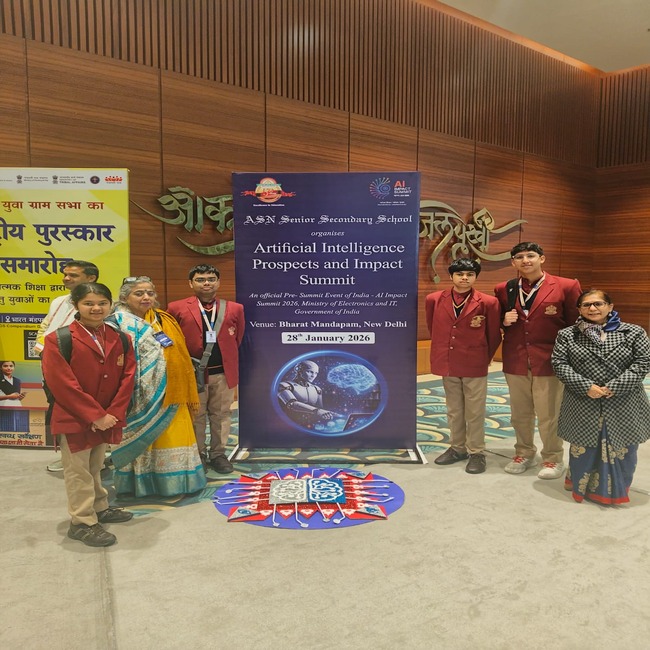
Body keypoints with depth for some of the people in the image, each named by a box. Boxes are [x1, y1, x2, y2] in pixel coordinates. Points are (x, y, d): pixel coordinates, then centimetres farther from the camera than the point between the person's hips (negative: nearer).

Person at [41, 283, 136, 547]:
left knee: (95, 468, 22)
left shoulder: (119, 339, 3)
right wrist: (95, 416, -18)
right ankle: (82, 523, 18)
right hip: (74, 419, -5)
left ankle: (99, 508, 37)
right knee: (78, 471, 6)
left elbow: (127, 377, 0)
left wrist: (113, 414, -11)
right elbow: (61, 384, -18)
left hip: (107, 419, 5)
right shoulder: (58, 339, -13)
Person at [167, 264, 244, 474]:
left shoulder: (234, 308, 4)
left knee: (221, 415, 11)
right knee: (195, 416, 9)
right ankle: (197, 455, 24)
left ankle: (218, 454, 25)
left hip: (223, 372, 2)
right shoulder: (177, 308, -2)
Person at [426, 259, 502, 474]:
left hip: (475, 366, -3)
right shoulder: (434, 300, -1)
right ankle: (457, 448, 30)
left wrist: (484, 358, 8)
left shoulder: (488, 302, -9)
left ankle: (476, 453, 19)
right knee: (454, 410, 16)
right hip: (447, 365, 3)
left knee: (475, 412, 6)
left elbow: (494, 335, 2)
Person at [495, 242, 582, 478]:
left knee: (549, 415, 5)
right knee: (520, 413, 14)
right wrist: (504, 320, -6)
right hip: (515, 361, 4)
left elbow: (576, 325, 0)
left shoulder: (566, 287, -5)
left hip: (549, 361, -3)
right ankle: (524, 454, 33)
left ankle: (553, 459, 25)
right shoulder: (504, 289, 5)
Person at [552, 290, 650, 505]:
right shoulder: (566, 335, 1)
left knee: (620, 449, 7)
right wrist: (586, 386, -16)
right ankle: (581, 485, 31)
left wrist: (615, 387, -15)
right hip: (583, 405, 0)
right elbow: (559, 363, -5)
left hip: (623, 405, 0)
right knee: (583, 449, 7)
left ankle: (615, 491, 29)